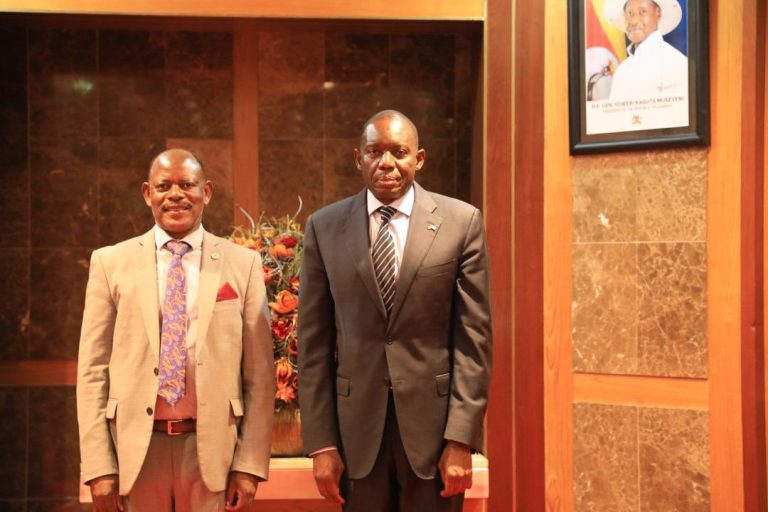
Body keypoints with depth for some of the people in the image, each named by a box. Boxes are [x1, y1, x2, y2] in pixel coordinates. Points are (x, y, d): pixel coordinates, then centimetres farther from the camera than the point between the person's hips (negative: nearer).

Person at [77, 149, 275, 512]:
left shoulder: (242, 264, 3)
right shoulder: (110, 263, 4)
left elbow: (259, 373, 1)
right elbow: (93, 370, 2)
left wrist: (250, 465, -4)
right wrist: (98, 467, -4)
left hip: (212, 446, 0)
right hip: (135, 448, 1)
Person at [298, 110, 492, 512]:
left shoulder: (461, 222, -1)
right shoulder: (324, 227, 2)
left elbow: (474, 338, -3)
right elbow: (313, 343, 2)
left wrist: (461, 438, -8)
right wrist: (321, 444, -3)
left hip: (433, 422, -1)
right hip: (357, 426, 1)